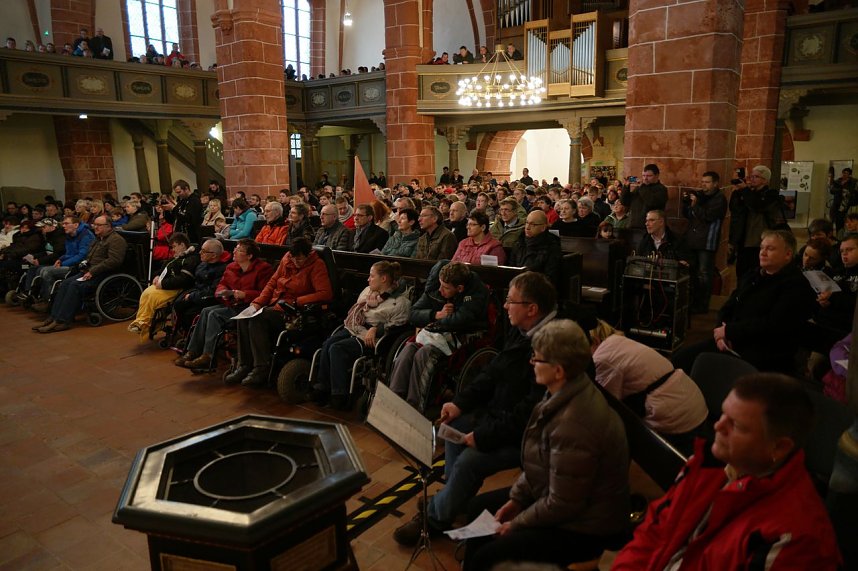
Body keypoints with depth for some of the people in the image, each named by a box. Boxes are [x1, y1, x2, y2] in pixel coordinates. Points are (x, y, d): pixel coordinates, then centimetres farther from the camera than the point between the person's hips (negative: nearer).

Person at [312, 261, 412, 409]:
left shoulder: (400, 301, -6)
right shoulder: (368, 290, 18)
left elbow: (396, 325, -12)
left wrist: (375, 329, -21)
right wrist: (350, 323, 3)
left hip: (371, 337, -7)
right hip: (353, 329, 7)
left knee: (337, 349, -28)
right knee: (328, 343, -22)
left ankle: (339, 396, -22)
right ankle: (322, 387, -19)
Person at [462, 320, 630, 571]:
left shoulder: (574, 424, -34)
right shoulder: (563, 394, -6)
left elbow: (560, 506, -25)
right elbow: (538, 460, 8)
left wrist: (516, 524, -12)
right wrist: (516, 498, 4)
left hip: (582, 527, -9)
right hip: (559, 496, 9)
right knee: (480, 506, 16)